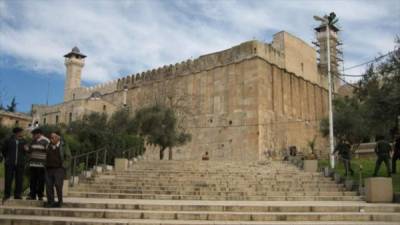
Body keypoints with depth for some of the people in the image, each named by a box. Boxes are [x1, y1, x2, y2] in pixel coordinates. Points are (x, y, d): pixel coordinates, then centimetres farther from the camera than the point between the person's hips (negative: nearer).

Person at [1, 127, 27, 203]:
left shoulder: (23, 142, 3)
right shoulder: (8, 141, -3)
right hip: (9, 164, -2)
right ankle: (7, 195, 14)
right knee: (8, 179, 1)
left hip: (20, 164, 2)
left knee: (19, 180, 2)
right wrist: (7, 158, 13)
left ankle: (17, 195, 12)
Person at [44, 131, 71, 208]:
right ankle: (50, 202, 10)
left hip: (59, 169, -5)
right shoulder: (49, 146, 13)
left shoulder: (63, 146, 0)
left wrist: (63, 166, -9)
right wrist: (46, 165, 12)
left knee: (58, 185, -10)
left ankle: (60, 201, 4)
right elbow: (46, 157, 24)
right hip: (49, 169, 5)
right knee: (49, 186, 1)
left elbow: (68, 156, -2)